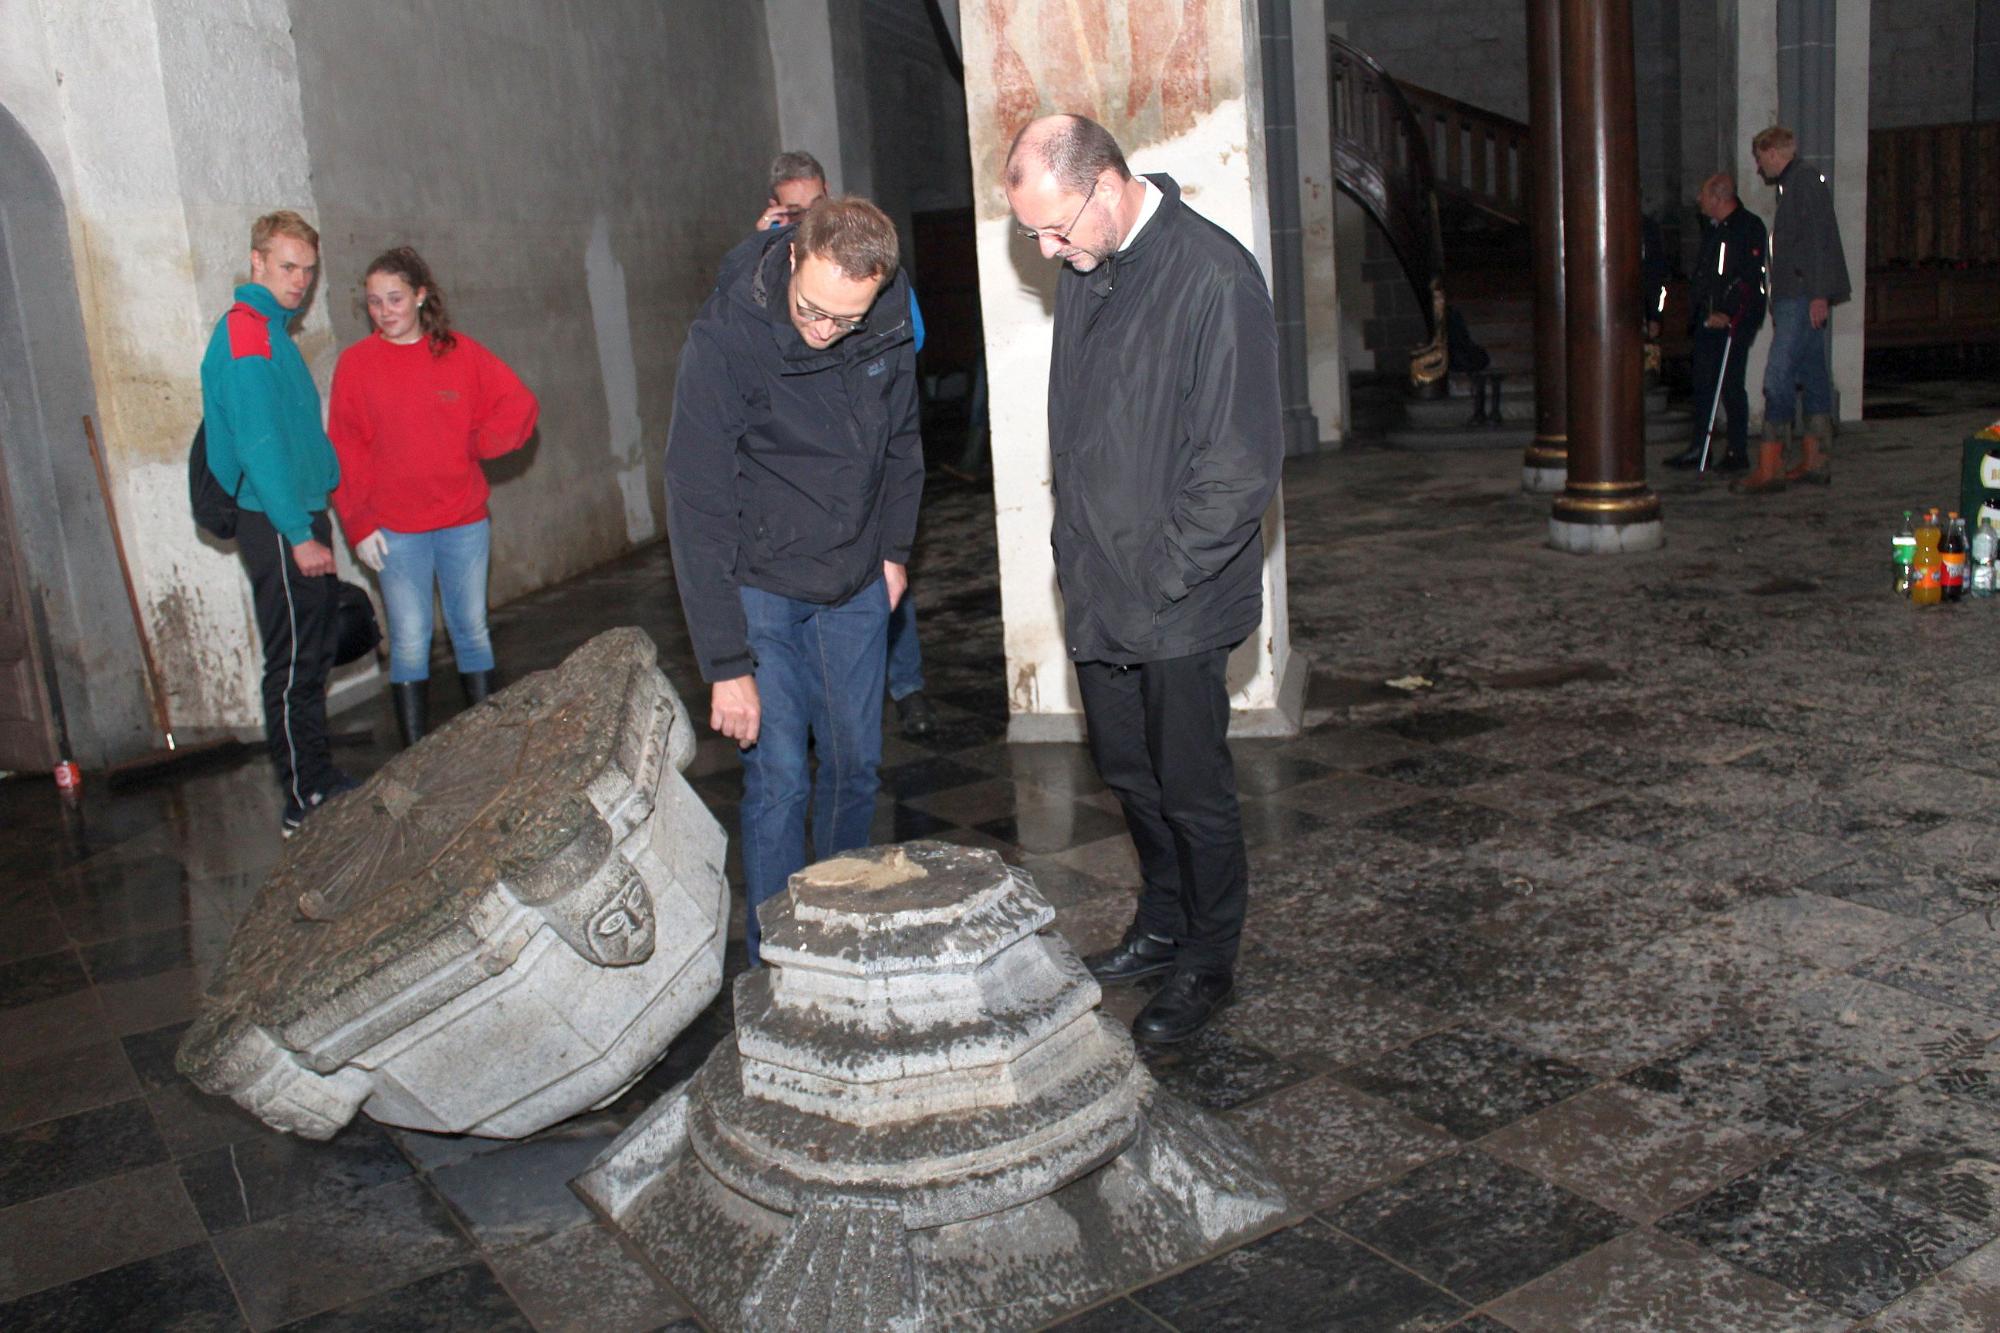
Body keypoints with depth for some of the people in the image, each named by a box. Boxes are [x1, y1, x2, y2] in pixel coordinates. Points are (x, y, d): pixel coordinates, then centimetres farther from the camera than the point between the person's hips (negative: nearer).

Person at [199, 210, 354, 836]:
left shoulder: (272, 331, 17)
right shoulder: (244, 333, -14)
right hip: (278, 526, -10)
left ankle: (320, 782, 25)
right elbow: (258, 444, -21)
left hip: (301, 516, 10)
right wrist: (299, 533, -22)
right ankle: (304, 803, 3)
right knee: (293, 665, -4)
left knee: (314, 657, 15)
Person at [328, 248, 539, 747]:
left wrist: (476, 445, -3)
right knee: (410, 641, 0)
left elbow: (519, 405, 6)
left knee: (473, 630, 9)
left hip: (465, 519, 2)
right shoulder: (356, 363, -1)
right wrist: (359, 523, -7)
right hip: (395, 529, -2)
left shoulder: (460, 352, 3)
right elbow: (345, 452, -1)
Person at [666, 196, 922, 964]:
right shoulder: (725, 339, -23)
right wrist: (726, 663, -23)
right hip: (760, 587, -4)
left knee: (856, 765, 11)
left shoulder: (891, 325, -9)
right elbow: (699, 510, -22)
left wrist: (894, 547, 8)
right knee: (777, 778, -7)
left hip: (856, 586, 4)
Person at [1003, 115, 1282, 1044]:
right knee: (1129, 773, 19)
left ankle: (1208, 963, 25)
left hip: (1177, 604, -7)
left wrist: (1157, 581, -17)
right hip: (1097, 594, 7)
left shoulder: (1215, 279, -18)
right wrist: (1078, 552, 9)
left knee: (1192, 790, 6)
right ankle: (1162, 926, 38)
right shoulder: (1085, 269, 6)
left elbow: (1241, 466, -19)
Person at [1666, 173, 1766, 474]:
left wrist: (1727, 313, -19)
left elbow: (1749, 279, -14)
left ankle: (1738, 452, 3)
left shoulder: (1749, 227, -8)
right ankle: (1698, 447, 14)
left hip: (1735, 320, -7)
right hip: (1708, 318, 8)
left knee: (1730, 384, -5)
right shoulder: (1711, 227, 15)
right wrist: (1696, 309, 13)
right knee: (1703, 381, 8)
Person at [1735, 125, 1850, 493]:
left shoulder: (1805, 181, -9)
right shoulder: (1795, 184, 22)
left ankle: (1769, 468, -16)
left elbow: (1819, 239, -17)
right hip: (1800, 297, 11)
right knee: (1812, 374, 10)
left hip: (1803, 298, -11)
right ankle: (1814, 461, 14)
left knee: (1778, 377, -14)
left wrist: (1818, 294, -22)